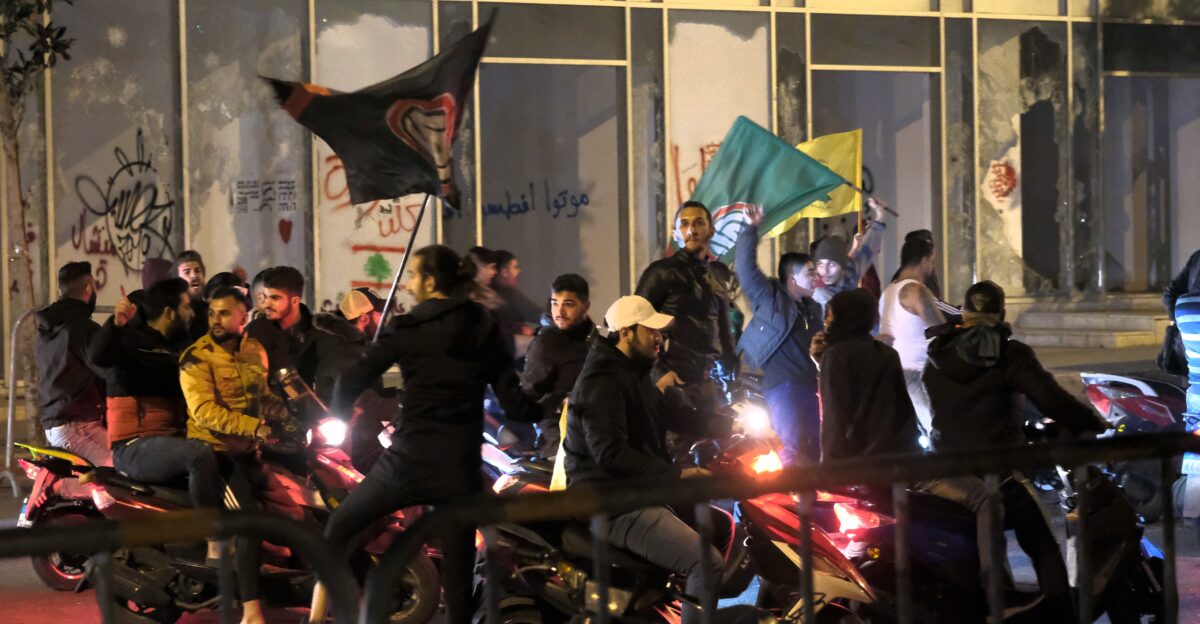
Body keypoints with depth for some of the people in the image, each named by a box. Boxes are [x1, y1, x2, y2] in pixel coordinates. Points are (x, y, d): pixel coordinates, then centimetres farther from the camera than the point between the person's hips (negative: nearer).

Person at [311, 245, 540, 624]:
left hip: (409, 461, -2)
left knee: (340, 527, 21)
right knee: (458, 575, 9)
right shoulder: (485, 329, 4)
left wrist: (338, 414, 14)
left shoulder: (408, 328, -4)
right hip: (460, 468, 2)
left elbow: (353, 383, -7)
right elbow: (515, 404, 1)